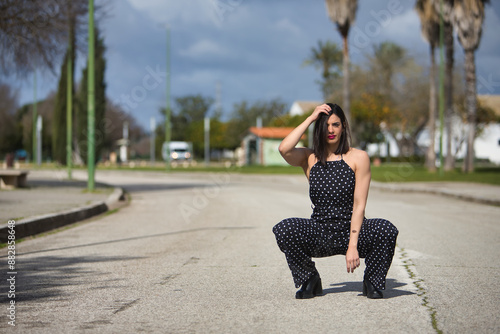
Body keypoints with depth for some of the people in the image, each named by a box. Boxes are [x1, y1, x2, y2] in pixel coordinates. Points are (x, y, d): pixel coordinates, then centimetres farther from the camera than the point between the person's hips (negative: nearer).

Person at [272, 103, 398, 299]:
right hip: (320, 236, 1)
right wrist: (310, 118, -12)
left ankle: (372, 282, -2)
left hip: (351, 230, -1)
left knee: (386, 230, -31)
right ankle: (310, 281, -1)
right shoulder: (309, 158, 4)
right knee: (284, 229, -28)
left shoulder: (358, 158, -2)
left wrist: (353, 246, -18)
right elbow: (284, 149, -19)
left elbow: (359, 205, -8)